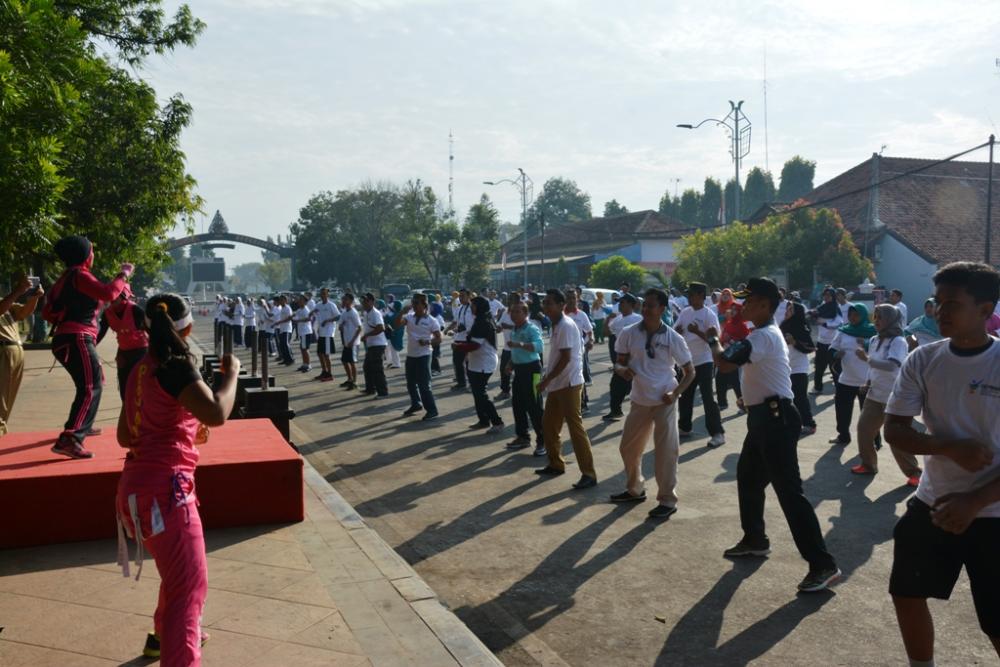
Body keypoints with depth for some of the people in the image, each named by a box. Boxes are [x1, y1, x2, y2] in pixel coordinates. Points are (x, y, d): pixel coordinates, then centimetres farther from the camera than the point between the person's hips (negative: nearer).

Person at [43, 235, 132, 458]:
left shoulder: (65, 278, 19)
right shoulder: (79, 275, -9)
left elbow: (48, 312, 22)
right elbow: (108, 293, -23)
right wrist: (123, 275, -10)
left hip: (66, 338, 10)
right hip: (76, 339, -10)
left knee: (93, 382, 28)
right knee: (91, 388, -19)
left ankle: (82, 426, 42)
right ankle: (69, 440, -32)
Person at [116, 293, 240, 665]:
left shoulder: (142, 369, 12)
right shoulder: (175, 366, -15)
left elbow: (125, 436, 19)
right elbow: (216, 413, -30)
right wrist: (231, 373, -14)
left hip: (140, 482, 10)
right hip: (163, 486, -10)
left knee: (178, 573, 30)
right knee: (190, 585, -7)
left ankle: (164, 637, 50)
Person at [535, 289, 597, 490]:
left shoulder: (566, 326, -17)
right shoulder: (556, 325, 12)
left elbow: (565, 359, -21)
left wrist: (546, 380, -17)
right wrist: (547, 379, 13)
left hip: (569, 383, -10)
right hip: (557, 383, 10)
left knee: (575, 428, -8)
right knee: (548, 424, 16)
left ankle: (589, 474, -4)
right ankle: (556, 464, 30)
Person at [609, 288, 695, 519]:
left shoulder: (673, 338, -9)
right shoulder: (629, 333, -4)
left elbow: (690, 372, -1)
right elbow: (619, 363, 5)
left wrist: (675, 393, -15)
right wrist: (622, 369, -19)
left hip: (664, 402, -4)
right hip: (640, 400, 4)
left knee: (665, 452, -3)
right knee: (628, 448, 14)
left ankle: (667, 500, 11)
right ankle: (634, 490, 35)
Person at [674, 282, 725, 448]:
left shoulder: (709, 315, -12)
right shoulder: (685, 312, 8)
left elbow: (715, 339, -17)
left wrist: (697, 331, -29)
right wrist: (677, 331, -11)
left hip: (704, 362, -7)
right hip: (687, 361, 7)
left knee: (707, 398, -9)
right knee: (685, 396, 15)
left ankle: (718, 433, -5)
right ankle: (684, 428, 29)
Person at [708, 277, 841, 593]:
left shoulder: (763, 336, -18)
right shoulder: (765, 333, 16)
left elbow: (725, 363, -24)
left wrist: (713, 341, -6)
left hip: (775, 419, -11)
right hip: (764, 417, 11)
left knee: (789, 491, -10)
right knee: (748, 479, 22)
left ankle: (823, 565, -7)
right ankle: (755, 540, 39)